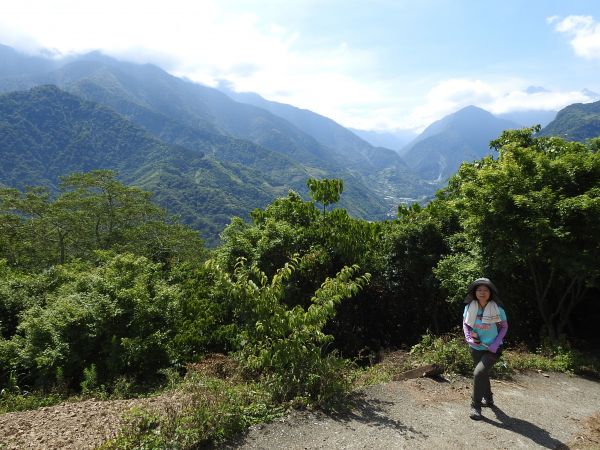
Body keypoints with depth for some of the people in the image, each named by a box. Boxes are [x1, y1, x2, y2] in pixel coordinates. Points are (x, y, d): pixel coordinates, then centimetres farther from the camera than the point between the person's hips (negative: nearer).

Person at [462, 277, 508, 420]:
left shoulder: (497, 308, -16)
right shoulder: (469, 307, -9)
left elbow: (504, 327, -4)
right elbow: (465, 324, 5)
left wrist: (496, 344, -15)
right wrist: (469, 338, -13)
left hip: (492, 349, -4)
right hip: (476, 348, 4)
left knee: (479, 372, -20)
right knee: (483, 374, 20)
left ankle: (475, 406, -7)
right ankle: (488, 399, 46)